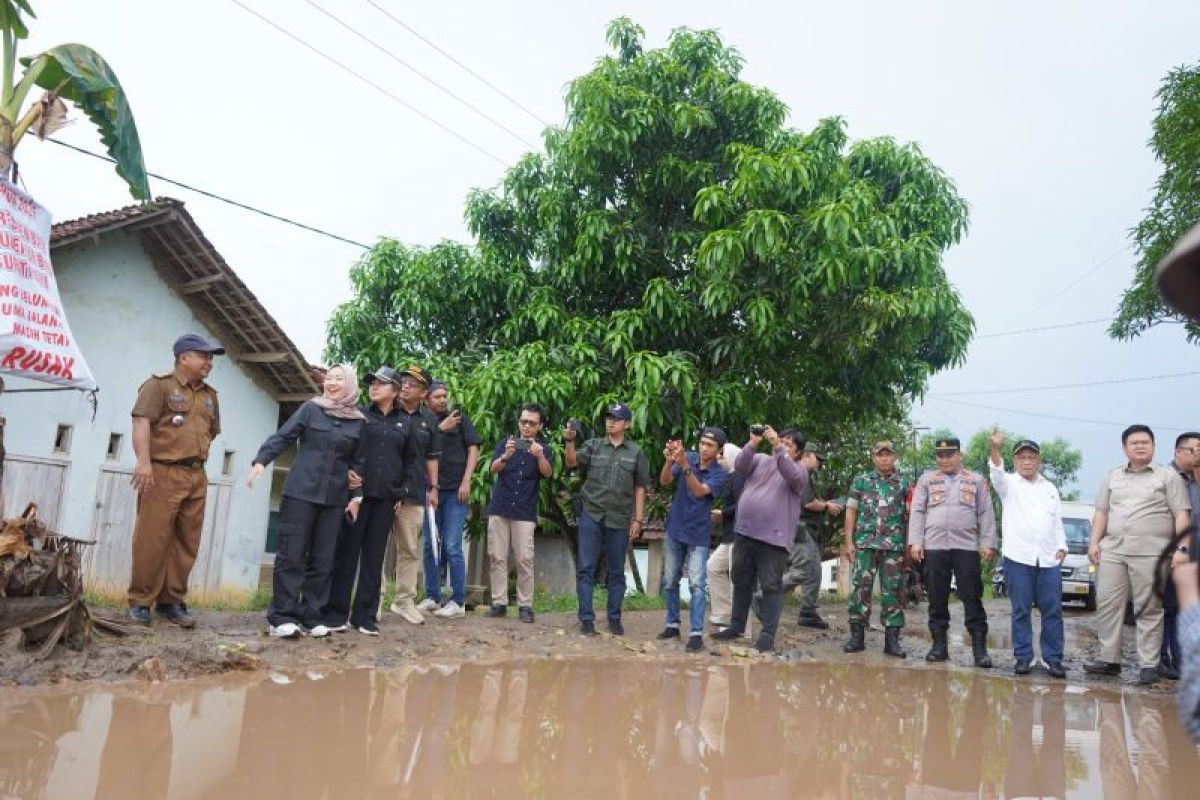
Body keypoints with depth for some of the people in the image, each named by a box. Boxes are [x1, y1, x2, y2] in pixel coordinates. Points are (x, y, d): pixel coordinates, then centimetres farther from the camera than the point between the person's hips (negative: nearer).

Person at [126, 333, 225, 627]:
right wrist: (144, 461, -23)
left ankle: (172, 601, 14)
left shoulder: (210, 395, 19)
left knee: (186, 543, 6)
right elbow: (142, 421, -13)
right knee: (152, 540, -5)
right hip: (162, 473, -6)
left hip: (197, 477, 6)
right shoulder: (159, 384, -1)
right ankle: (140, 602, 5)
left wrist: (197, 460, 14)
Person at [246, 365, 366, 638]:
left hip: (335, 498, 3)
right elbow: (282, 436, -2)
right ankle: (282, 616, 2)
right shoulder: (311, 408, 2)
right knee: (291, 555, -3)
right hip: (301, 492, -2)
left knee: (322, 559, 4)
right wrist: (261, 461, -16)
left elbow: (358, 462, 11)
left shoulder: (359, 422, 8)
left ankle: (311, 616, 12)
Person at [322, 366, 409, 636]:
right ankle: (336, 613, 6)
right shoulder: (358, 416, 7)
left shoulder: (403, 424, 13)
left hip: (385, 498, 2)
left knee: (374, 556, 4)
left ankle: (364, 615, 10)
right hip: (356, 492, -2)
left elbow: (406, 461, 15)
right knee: (346, 552, -1)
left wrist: (400, 494, 9)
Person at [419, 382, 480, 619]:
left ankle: (458, 601, 1)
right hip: (430, 490, 3)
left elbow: (473, 449, 1)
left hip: (454, 491, -3)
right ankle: (432, 597, 17)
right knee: (429, 546, 7)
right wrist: (439, 428, -13)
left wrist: (466, 482, -7)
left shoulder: (459, 418, 4)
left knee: (452, 547, -6)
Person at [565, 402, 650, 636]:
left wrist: (638, 519, 2)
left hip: (620, 520, 0)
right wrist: (569, 441, -26)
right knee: (586, 568, -1)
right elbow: (572, 462, -8)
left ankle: (614, 618, 19)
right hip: (591, 516, 0)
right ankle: (586, 618, 6)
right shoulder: (593, 446, 5)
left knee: (617, 571, 9)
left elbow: (640, 488, 7)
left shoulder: (636, 453, 6)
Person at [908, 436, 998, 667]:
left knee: (972, 598, -2)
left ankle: (979, 647, 3)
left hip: (967, 546, -1)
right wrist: (915, 542, -2)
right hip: (934, 546, 1)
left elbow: (986, 514, 7)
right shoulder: (926, 480, 12)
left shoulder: (977, 481, 12)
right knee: (937, 598, 5)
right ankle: (939, 644, 13)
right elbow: (917, 512, 8)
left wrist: (988, 543, -2)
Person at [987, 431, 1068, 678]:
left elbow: (1058, 522, 20)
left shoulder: (1050, 488, 17)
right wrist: (995, 449, -38)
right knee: (1021, 611, 2)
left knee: (1052, 611, 3)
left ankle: (1053, 658, 10)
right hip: (1018, 557, -3)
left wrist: (1061, 547, 5)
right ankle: (1023, 657, 9)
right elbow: (996, 473, -19)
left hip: (1049, 559, 3)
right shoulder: (1009, 484, 5)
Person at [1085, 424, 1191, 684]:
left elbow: (1182, 515, -1)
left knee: (1149, 611, -1)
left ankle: (1149, 665, 5)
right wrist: (1094, 542, 7)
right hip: (1112, 551, 4)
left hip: (1150, 553, -4)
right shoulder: (1112, 477, 16)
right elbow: (1101, 512, 17)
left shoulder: (1168, 476, 4)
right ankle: (1109, 660, 11)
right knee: (1107, 605, 3)